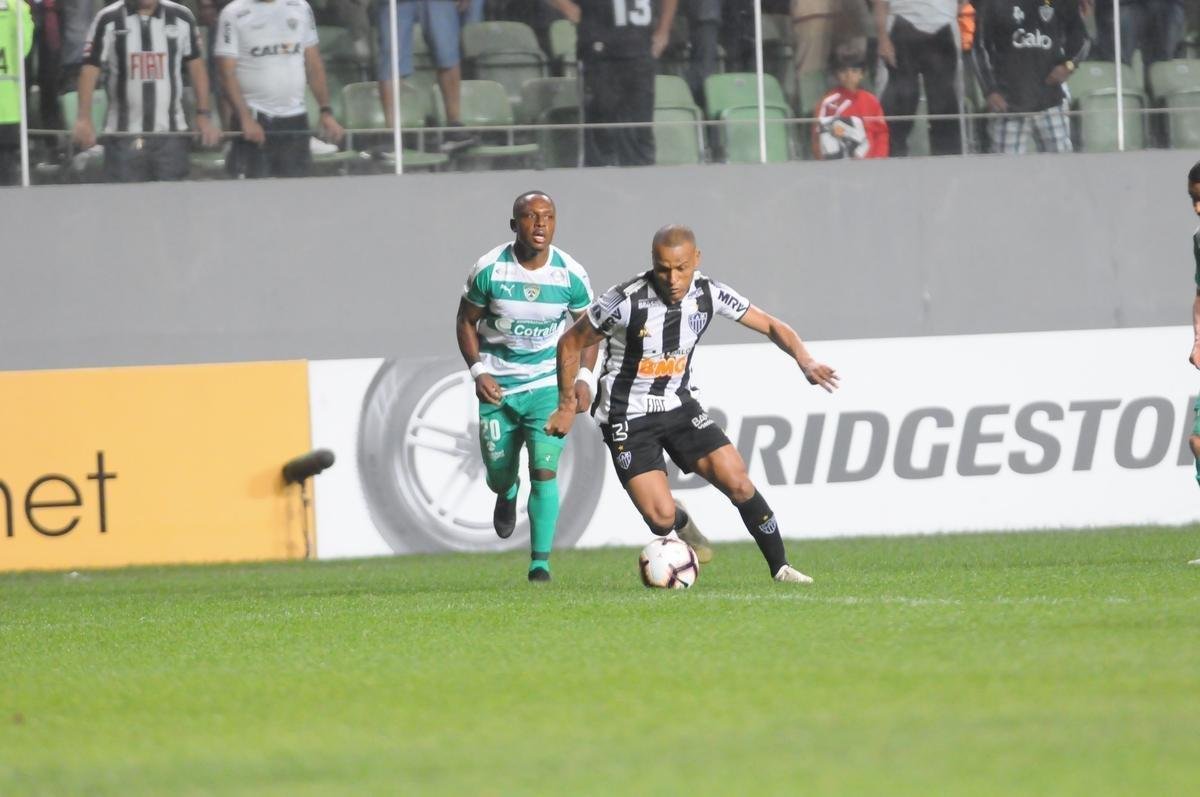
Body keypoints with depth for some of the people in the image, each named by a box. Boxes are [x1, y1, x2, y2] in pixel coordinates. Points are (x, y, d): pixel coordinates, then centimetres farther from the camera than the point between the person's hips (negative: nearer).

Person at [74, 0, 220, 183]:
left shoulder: (181, 18, 4)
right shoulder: (108, 20, -3)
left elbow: (196, 65, 11)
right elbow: (90, 69, -5)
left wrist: (204, 114, 4)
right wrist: (83, 118, -15)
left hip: (171, 133, 2)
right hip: (123, 134, -2)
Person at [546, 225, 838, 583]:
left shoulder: (708, 294, -10)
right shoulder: (626, 301, -22)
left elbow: (770, 325, 0)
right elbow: (571, 344, -8)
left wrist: (805, 360, -17)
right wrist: (567, 406, -5)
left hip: (680, 406, 4)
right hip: (628, 416, -4)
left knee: (737, 482, -13)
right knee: (662, 518, -16)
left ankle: (780, 567, 4)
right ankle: (681, 523, 22)